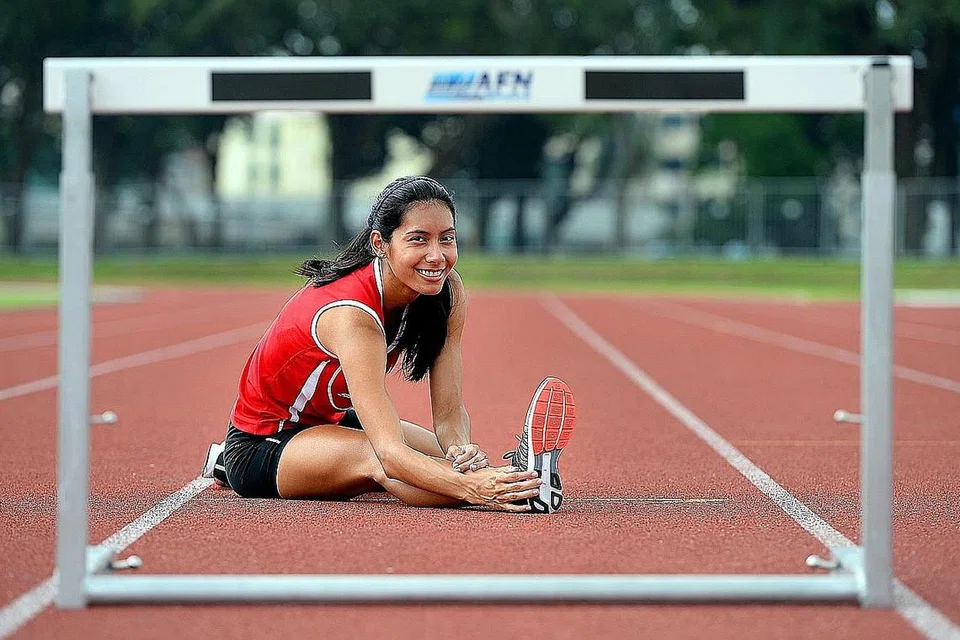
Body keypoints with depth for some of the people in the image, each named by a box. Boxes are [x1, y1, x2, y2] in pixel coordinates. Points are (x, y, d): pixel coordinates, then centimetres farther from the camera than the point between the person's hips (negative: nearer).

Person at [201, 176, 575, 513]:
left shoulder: (448, 293, -14)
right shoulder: (351, 314, -35)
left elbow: (449, 413, -16)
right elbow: (390, 453, -43)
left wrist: (460, 450, -40)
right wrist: (470, 487, -59)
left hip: (333, 421, 9)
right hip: (260, 442, -9)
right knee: (374, 460, -36)